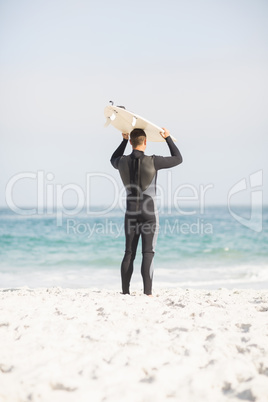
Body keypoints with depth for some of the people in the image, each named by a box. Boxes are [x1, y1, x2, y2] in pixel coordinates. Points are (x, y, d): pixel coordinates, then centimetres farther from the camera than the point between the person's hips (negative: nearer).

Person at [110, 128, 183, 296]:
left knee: (129, 254, 8)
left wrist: (124, 140, 26)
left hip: (131, 213, 4)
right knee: (148, 253, -6)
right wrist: (168, 138, 9)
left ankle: (125, 291, 7)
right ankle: (147, 292, -13)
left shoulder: (123, 162, -3)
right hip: (149, 213, -4)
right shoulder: (152, 161, -14)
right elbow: (178, 159, 0)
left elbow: (114, 160, 25)